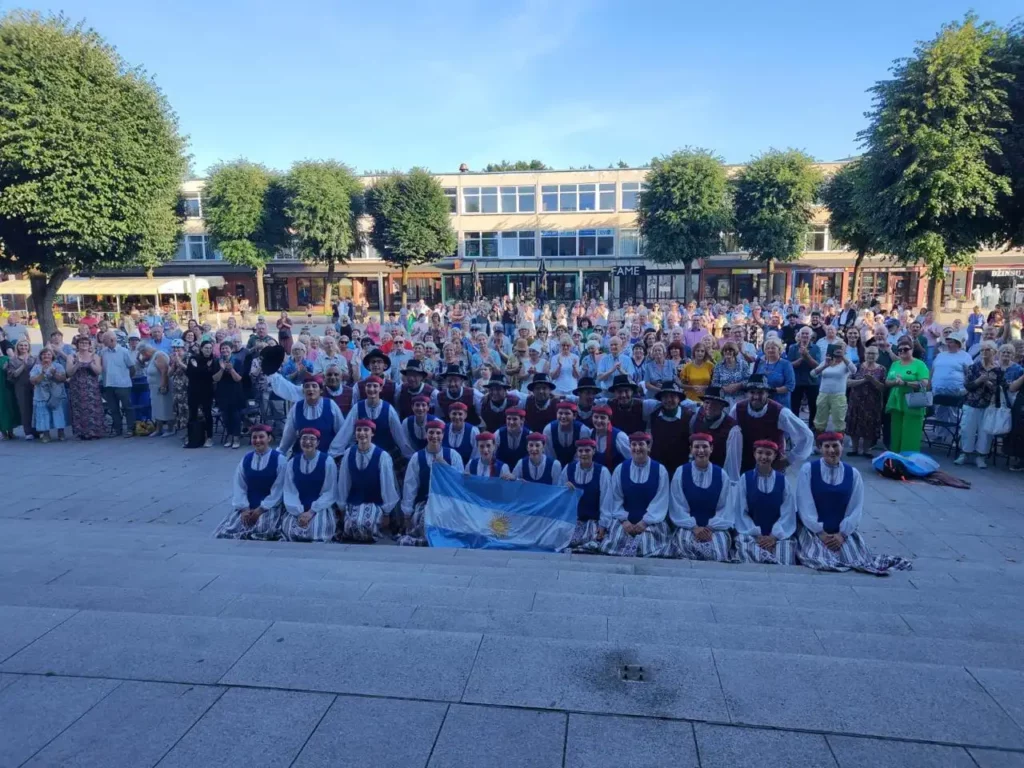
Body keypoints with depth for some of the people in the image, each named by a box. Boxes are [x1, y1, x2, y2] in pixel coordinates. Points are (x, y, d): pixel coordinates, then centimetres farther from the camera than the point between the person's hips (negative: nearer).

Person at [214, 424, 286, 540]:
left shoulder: (279, 459, -7)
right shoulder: (246, 459, 7)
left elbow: (278, 489, -10)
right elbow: (239, 486, 4)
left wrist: (261, 509, -15)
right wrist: (244, 509, -10)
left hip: (269, 506, -4)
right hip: (247, 507, 4)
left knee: (262, 530, -31)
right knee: (226, 531, -13)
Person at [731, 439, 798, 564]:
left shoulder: (783, 480, 7)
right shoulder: (745, 479, 5)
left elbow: (788, 513, 1)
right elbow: (740, 512, 1)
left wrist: (774, 536, -12)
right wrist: (756, 534, -11)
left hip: (778, 535, 0)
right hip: (751, 534, 0)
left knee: (784, 562, -29)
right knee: (748, 553, -33)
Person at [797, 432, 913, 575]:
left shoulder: (853, 474, 3)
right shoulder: (808, 469, -5)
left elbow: (856, 508, 0)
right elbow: (805, 506, -8)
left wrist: (842, 534, -11)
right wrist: (820, 532, -14)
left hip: (843, 532, 3)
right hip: (813, 531, -2)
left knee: (858, 560, -16)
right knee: (817, 559, -25)